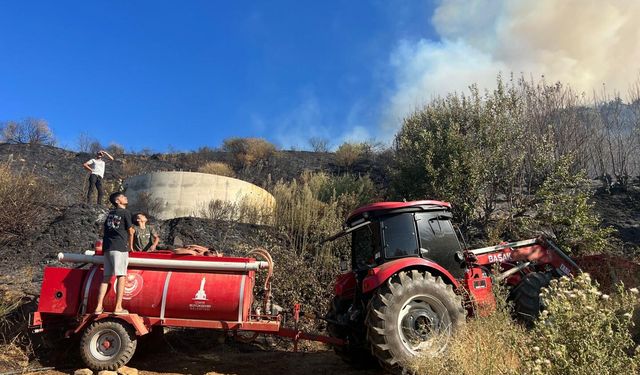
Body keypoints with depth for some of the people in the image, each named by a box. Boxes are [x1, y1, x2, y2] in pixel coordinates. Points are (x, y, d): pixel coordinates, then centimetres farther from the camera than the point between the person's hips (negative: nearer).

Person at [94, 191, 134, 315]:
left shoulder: (110, 213, 19)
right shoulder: (125, 213, -3)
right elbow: (130, 232, 2)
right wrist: (130, 246, 16)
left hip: (107, 247, 7)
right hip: (119, 247, -7)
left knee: (106, 277, 9)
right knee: (121, 277, -5)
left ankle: (99, 307, 7)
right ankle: (118, 308, -6)